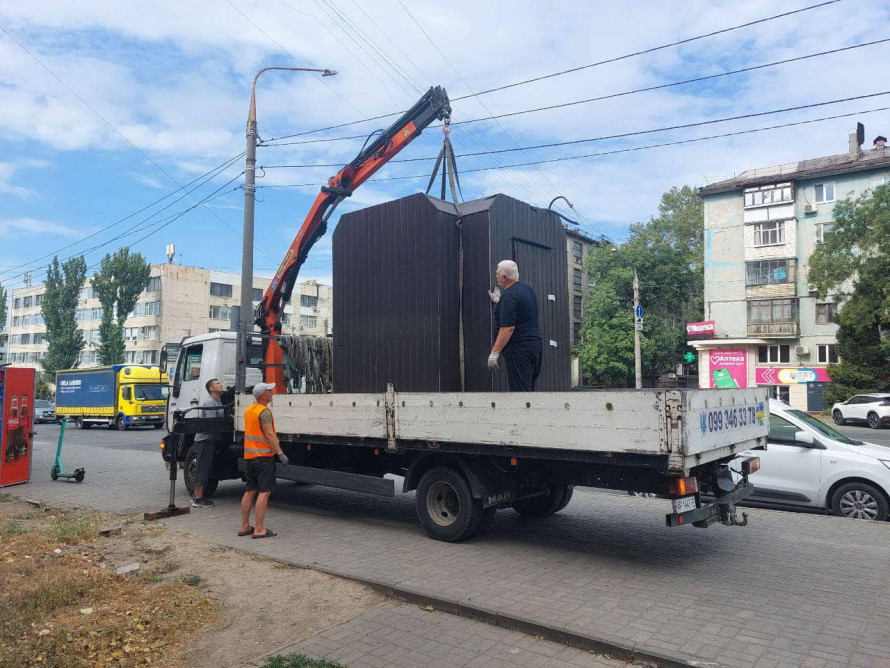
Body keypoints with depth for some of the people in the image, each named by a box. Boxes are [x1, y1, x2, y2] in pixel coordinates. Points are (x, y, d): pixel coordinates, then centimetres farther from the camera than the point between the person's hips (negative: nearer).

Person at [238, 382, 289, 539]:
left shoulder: (248, 410, 13)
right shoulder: (264, 411, -15)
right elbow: (269, 435, -21)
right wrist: (280, 453, -20)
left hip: (249, 456, 9)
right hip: (263, 456, -9)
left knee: (250, 491, 14)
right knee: (264, 492, -5)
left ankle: (244, 526, 18)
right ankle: (259, 529, -6)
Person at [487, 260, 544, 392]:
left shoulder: (509, 295, -15)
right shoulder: (528, 288, 13)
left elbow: (508, 327, -22)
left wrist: (494, 353, -20)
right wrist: (498, 301, 29)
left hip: (519, 350, -10)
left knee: (520, 390, -8)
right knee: (529, 389, 14)